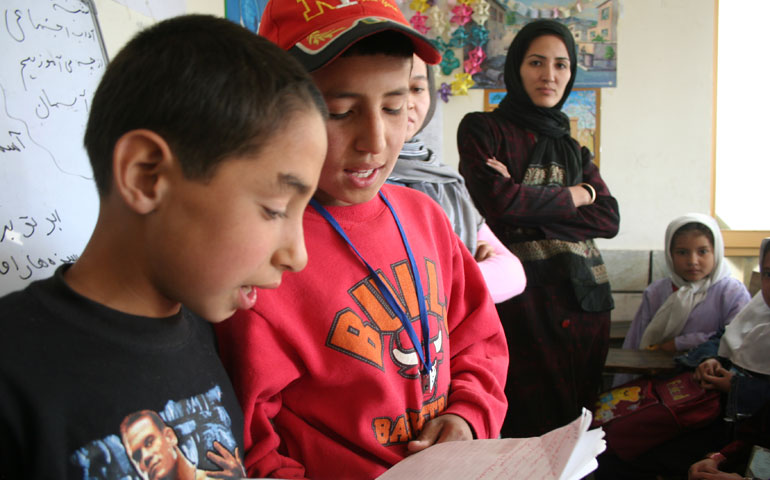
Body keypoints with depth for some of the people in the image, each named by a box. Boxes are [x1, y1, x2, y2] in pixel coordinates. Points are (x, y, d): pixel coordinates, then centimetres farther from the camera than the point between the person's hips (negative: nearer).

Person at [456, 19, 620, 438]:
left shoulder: (572, 148, 19)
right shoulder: (482, 129, 2)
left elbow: (609, 220, 5)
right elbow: (498, 200, -15)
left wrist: (528, 201, -9)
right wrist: (578, 194, -1)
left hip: (583, 297, 5)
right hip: (522, 301, -5)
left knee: (577, 428, 8)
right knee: (530, 433, -4)